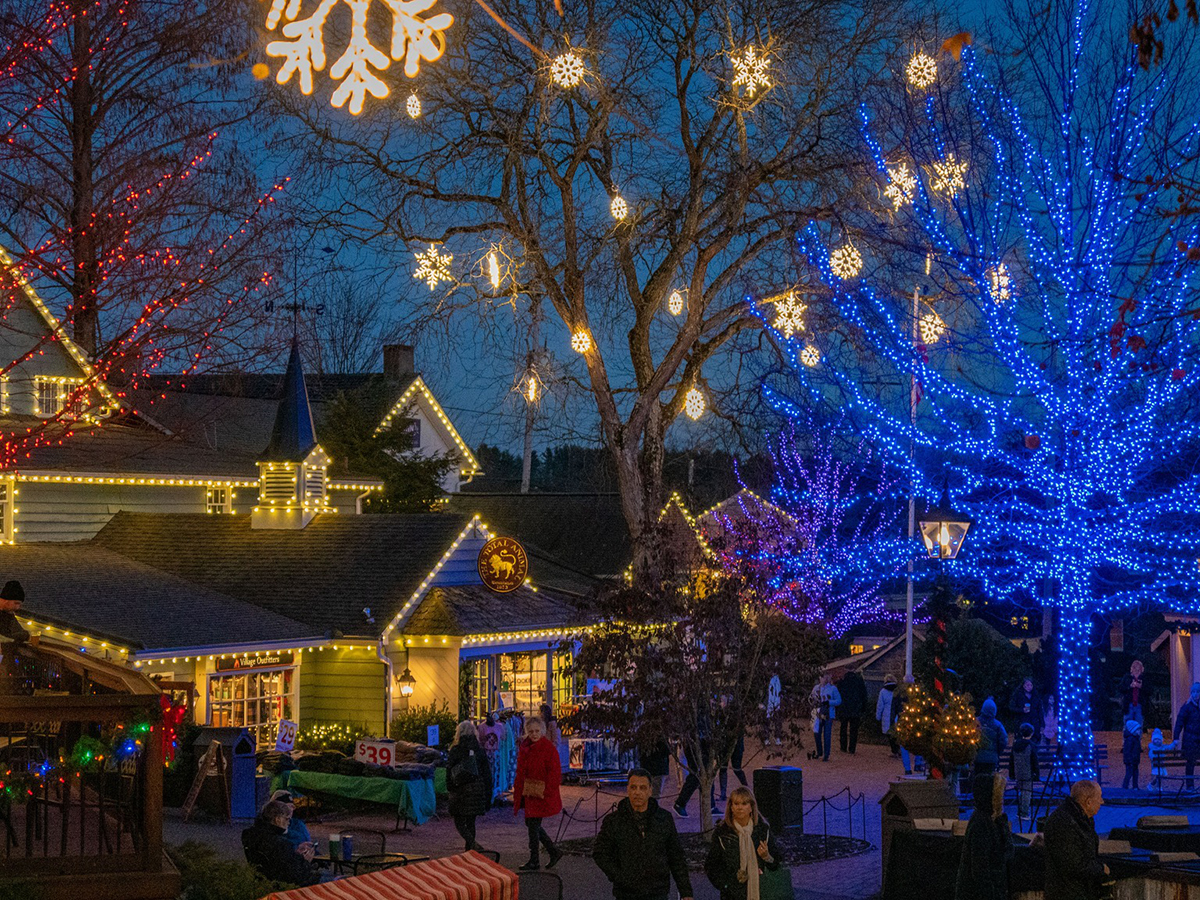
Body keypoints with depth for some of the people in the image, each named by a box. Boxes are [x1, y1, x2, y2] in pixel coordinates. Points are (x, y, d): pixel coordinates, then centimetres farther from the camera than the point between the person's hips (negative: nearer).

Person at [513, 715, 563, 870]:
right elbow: (520, 772, 15)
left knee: (533, 824, -3)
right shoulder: (524, 747, 8)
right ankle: (554, 852, 25)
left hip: (542, 794, -8)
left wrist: (546, 793, -17)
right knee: (530, 823, 12)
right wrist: (518, 792, 10)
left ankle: (534, 862, 11)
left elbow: (555, 775, -14)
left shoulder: (549, 749, -14)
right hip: (528, 793, 8)